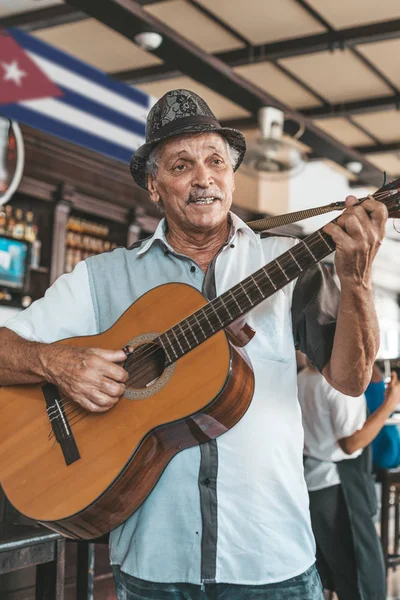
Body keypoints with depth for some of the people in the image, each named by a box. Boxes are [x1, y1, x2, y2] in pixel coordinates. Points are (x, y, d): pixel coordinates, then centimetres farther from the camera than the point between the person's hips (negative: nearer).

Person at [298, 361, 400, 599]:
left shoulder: (301, 380, 6)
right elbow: (352, 443, -20)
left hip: (309, 480, 8)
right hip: (336, 485, -8)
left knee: (315, 572, 19)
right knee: (364, 575, 2)